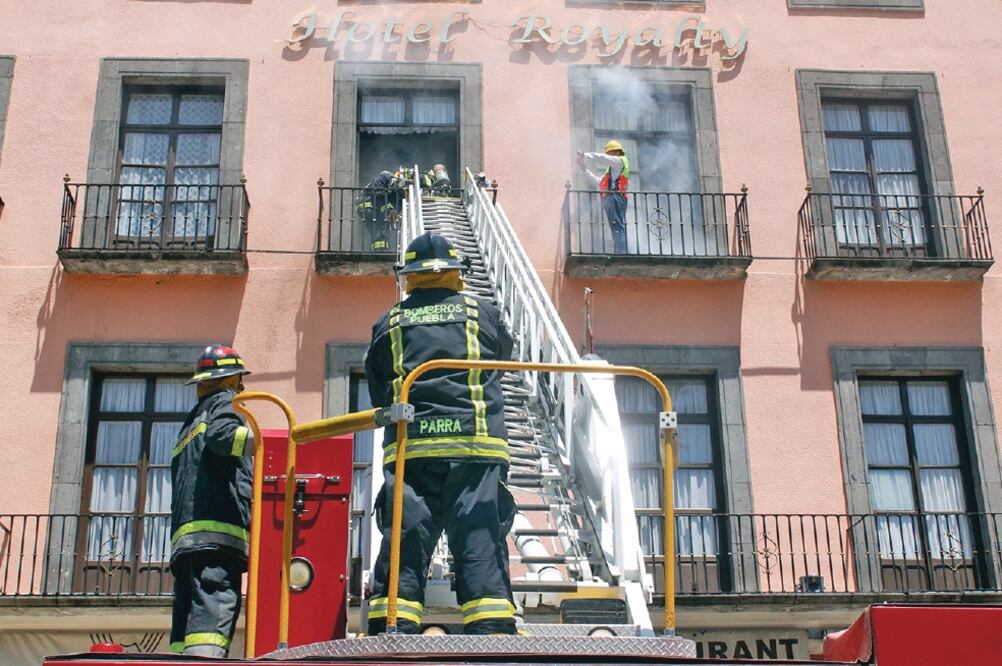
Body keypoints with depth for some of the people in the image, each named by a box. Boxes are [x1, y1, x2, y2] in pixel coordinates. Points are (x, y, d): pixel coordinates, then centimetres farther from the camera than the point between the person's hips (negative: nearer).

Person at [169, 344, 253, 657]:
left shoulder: (191, 421, 34)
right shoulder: (225, 402, 10)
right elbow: (221, 434, -14)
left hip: (183, 536, 8)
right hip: (218, 529, -8)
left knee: (186, 621, 2)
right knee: (214, 612, -20)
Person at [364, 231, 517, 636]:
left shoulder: (388, 325, 13)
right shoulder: (483, 315, 11)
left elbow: (377, 393, 18)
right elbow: (503, 355, 29)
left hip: (409, 449, 1)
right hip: (476, 450, -1)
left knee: (403, 549, 0)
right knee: (481, 548, -2)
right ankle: (493, 633, -9)